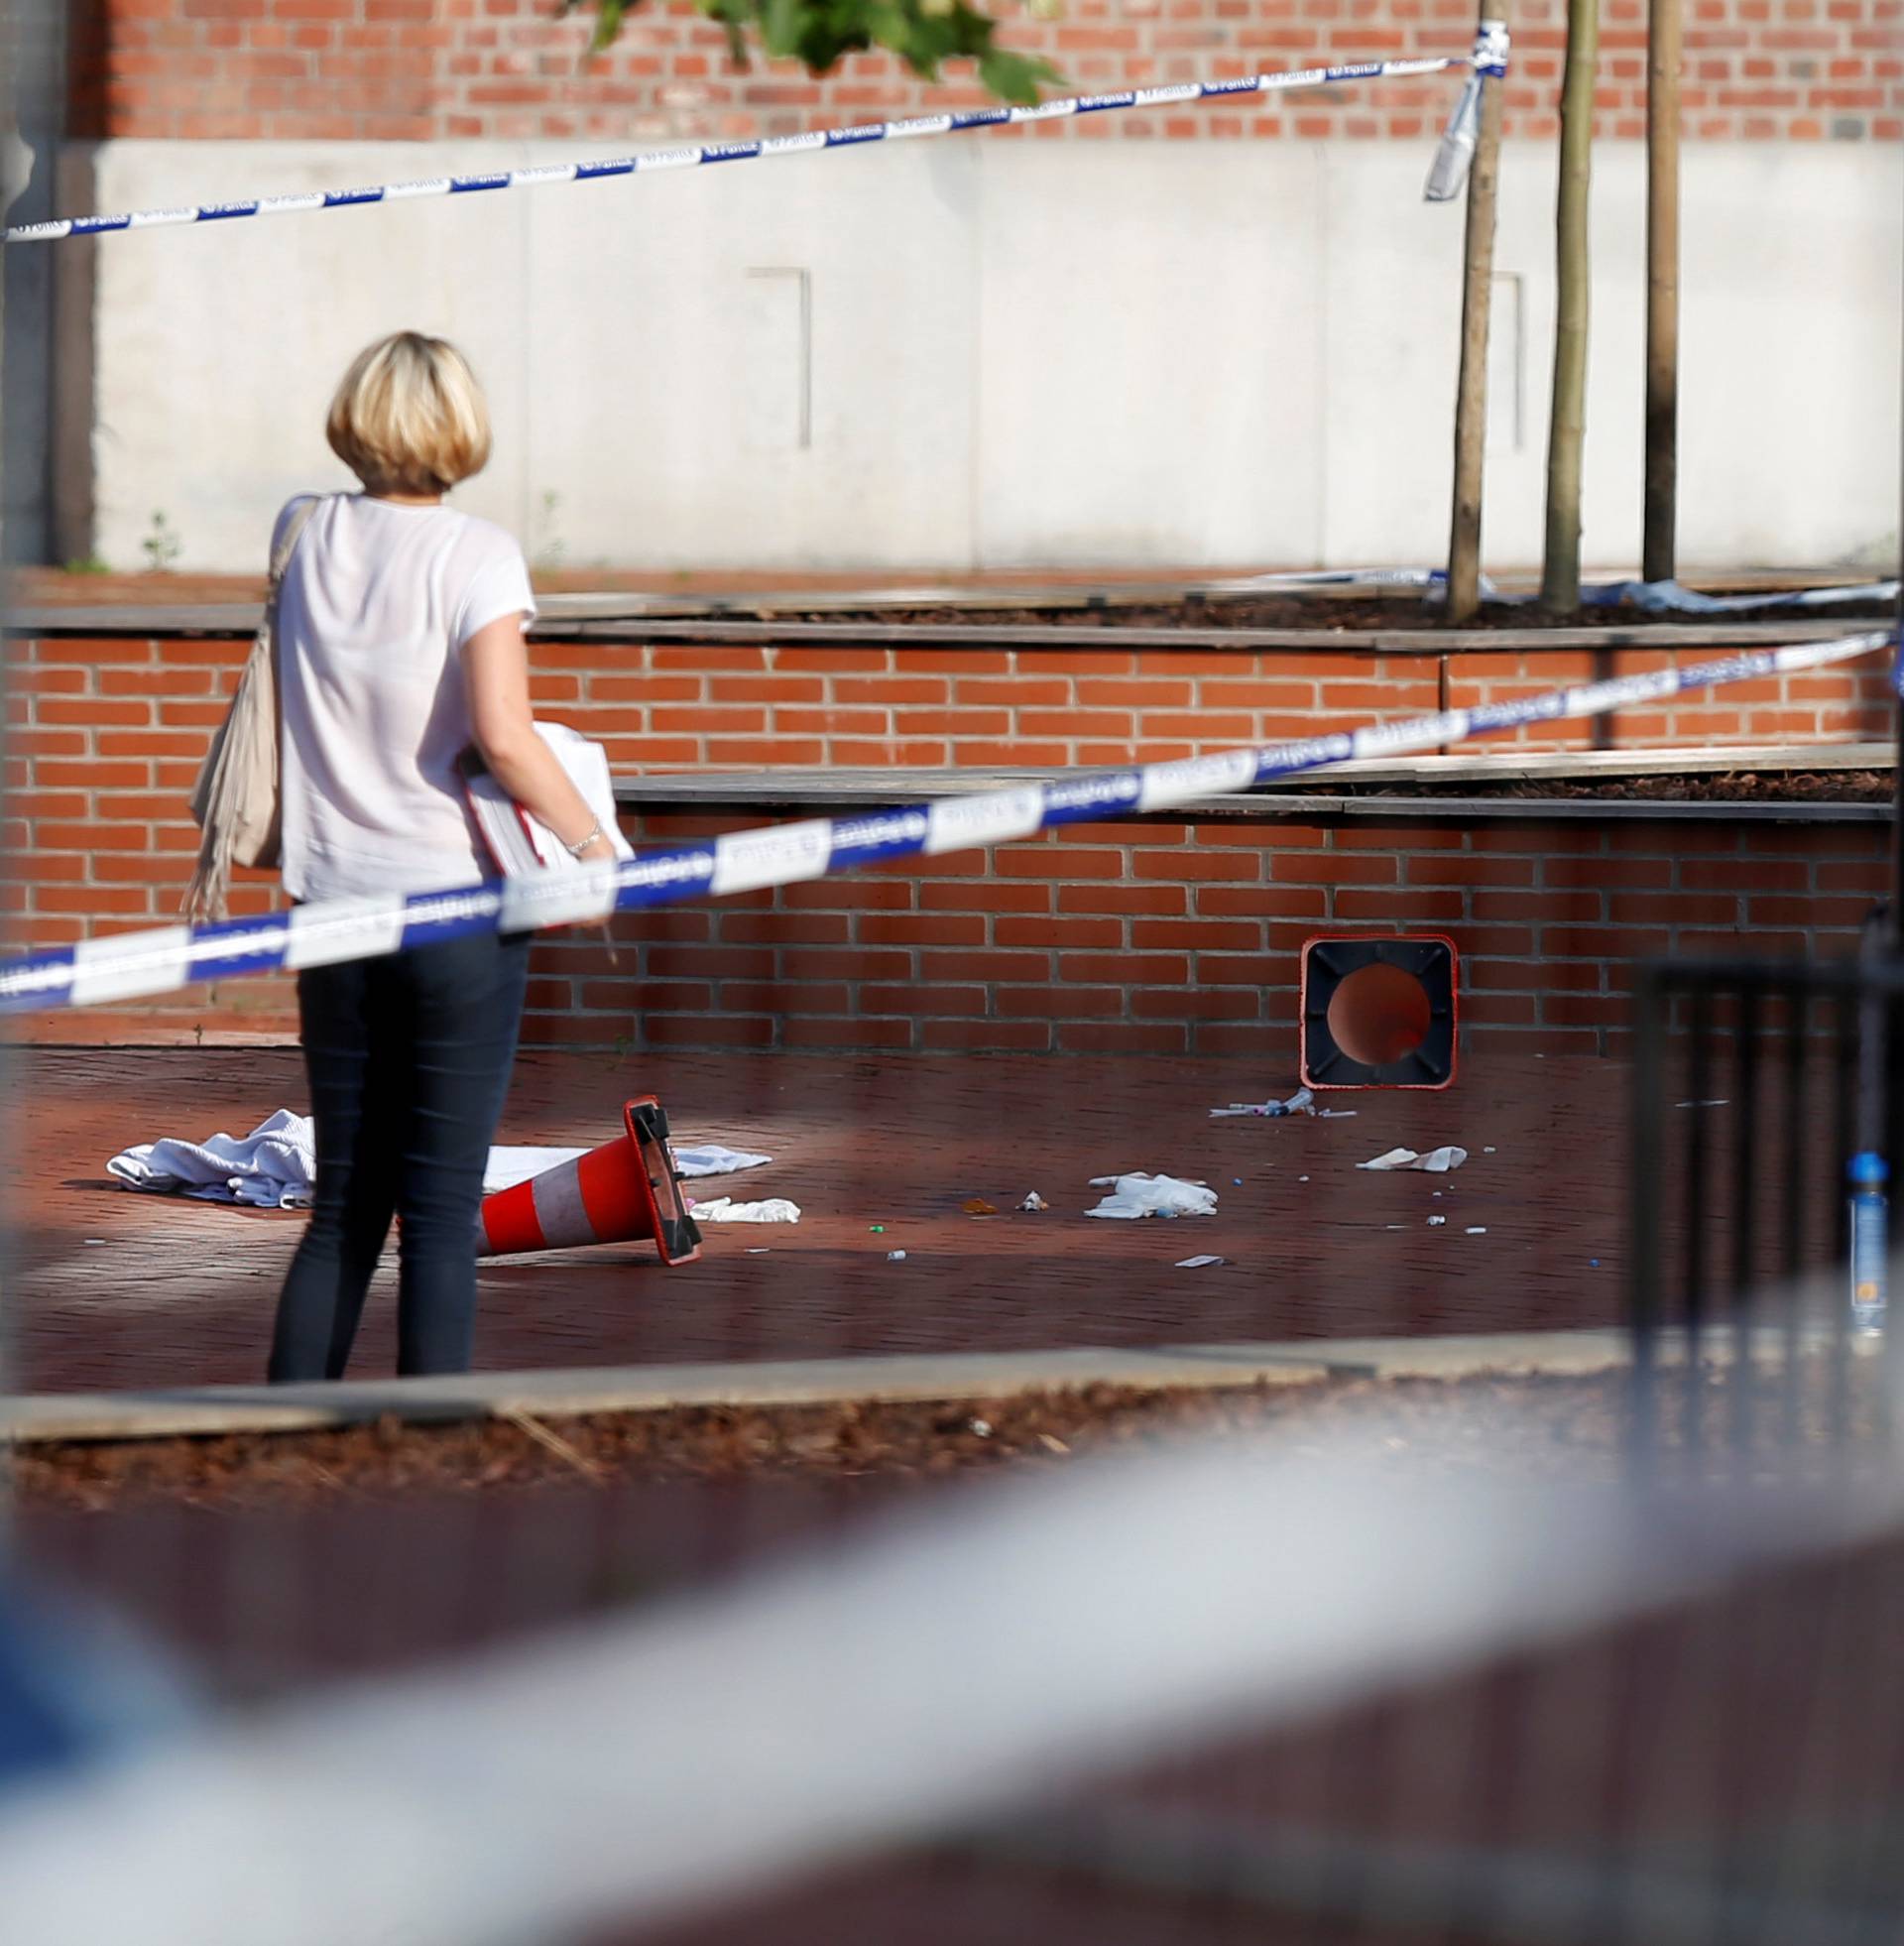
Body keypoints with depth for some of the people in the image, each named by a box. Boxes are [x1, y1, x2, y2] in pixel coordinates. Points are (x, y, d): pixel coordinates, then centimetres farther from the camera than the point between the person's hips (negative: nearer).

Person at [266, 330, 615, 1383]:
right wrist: (594, 845, -11)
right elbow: (501, 733, -20)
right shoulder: (476, 554, -10)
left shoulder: (304, 534, 4)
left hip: (334, 902, 4)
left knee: (343, 1208, 12)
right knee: (441, 1212, 0)